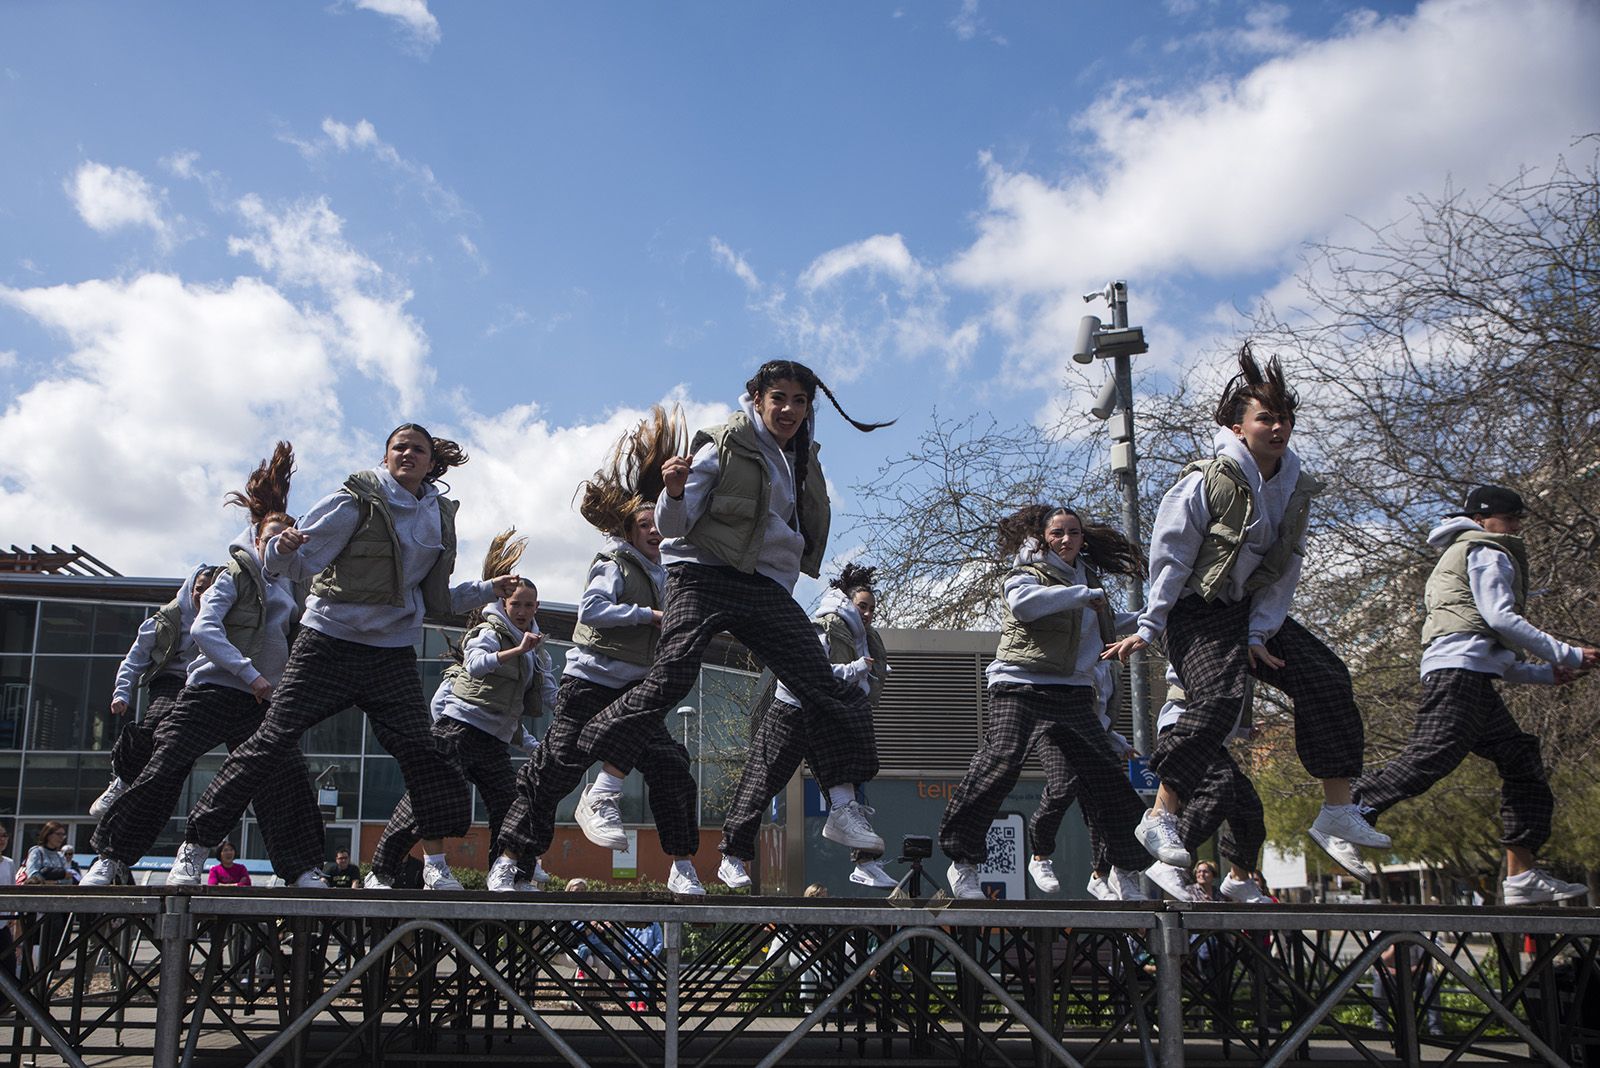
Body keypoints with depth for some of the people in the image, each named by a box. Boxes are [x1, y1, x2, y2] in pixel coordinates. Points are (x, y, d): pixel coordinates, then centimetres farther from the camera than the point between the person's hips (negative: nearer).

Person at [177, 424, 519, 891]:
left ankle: (435, 864, 5)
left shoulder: (439, 516, 10)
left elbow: (436, 598, 19)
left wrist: (487, 590, 10)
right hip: (329, 642, -4)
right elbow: (302, 562, -9)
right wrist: (284, 548, -30)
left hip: (393, 653, 4)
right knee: (273, 741, -7)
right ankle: (194, 847, 3)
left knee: (419, 748, -6)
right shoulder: (357, 499, -6)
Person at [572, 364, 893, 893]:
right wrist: (675, 492, -28)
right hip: (707, 576, -6)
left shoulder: (802, 458, 15)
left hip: (768, 587, 6)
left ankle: (843, 808, 5)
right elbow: (674, 525, -9)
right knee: (668, 679, -21)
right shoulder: (724, 446, -4)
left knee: (824, 686, -3)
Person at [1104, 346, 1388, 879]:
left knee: (1327, 678, -4)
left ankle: (1337, 814, 4)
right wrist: (1148, 629, -16)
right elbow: (1170, 558, -14)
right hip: (1196, 612, -7)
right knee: (1220, 698, -27)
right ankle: (1159, 819, -18)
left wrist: (1259, 634, -7)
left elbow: (1284, 571, 3)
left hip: (1252, 611, 7)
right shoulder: (1208, 482, -16)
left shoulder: (1296, 490, 4)